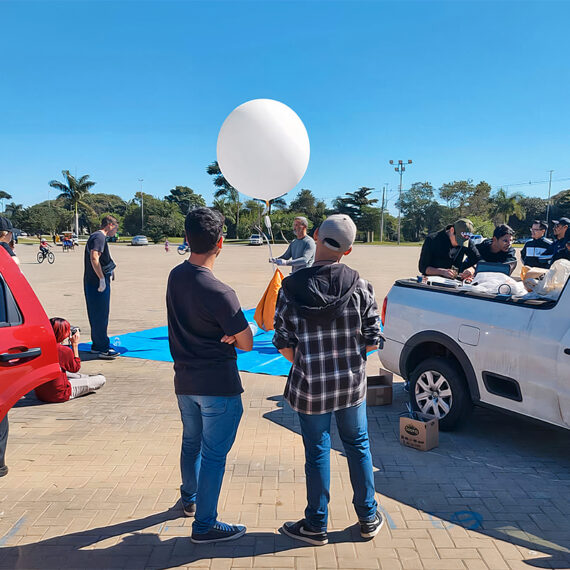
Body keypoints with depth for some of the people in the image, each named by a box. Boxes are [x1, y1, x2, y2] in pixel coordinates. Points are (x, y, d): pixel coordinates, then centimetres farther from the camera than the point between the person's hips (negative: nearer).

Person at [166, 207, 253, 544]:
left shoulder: (175, 276, -2)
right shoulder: (220, 293, -26)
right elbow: (247, 344, -17)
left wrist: (222, 335, -7)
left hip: (184, 380, 8)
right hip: (218, 386, -8)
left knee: (192, 442, 26)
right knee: (214, 454, 6)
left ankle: (190, 499, 46)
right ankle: (205, 525, 17)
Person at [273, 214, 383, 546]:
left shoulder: (292, 288, -14)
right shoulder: (359, 286, -10)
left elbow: (284, 344, -9)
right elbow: (372, 340, -6)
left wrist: (305, 365, 9)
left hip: (310, 386, -1)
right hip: (352, 383, 2)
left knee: (317, 453, 12)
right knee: (358, 446, 19)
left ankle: (316, 526, 28)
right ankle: (368, 518, 34)